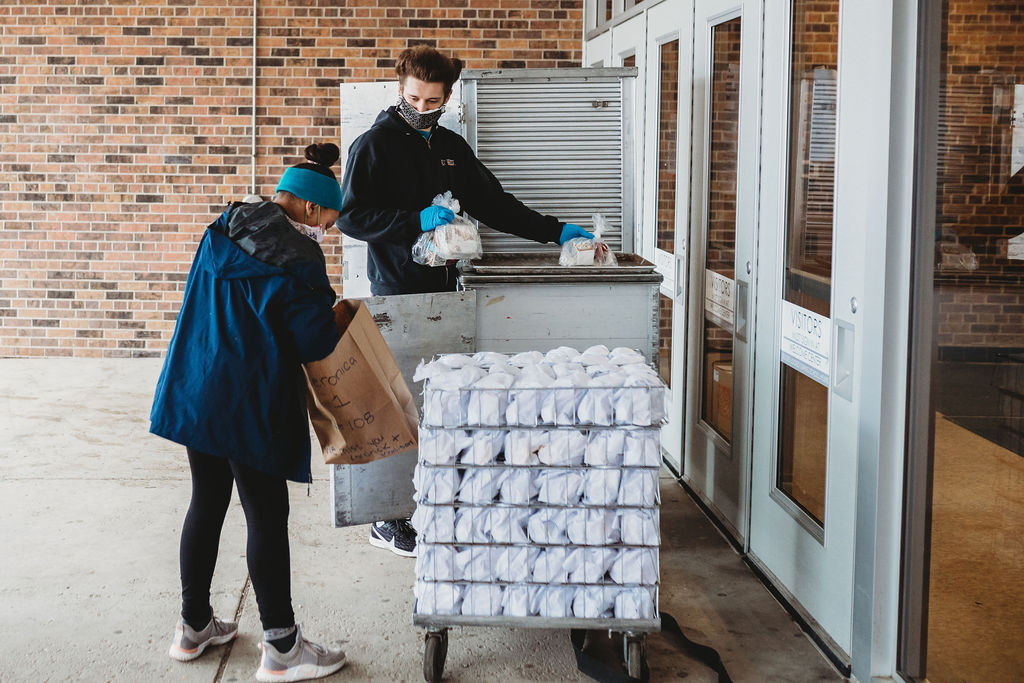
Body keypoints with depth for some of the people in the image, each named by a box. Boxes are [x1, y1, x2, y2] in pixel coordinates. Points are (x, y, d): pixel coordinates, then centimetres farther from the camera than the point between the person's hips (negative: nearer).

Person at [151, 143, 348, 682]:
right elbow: (316, 342, -14)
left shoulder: (221, 234, 9)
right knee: (267, 516, -1)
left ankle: (193, 626, 29)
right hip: (248, 405, -8)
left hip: (194, 391, 8)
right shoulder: (293, 258, -15)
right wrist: (334, 323, 5)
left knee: (207, 502, 18)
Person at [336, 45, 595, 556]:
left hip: (441, 287, 6)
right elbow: (350, 216, -8)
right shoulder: (374, 145, -2)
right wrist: (416, 221, -18)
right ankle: (388, 521, 0)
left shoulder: (451, 147, 17)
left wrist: (557, 232, 12)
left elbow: (493, 205, 19)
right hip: (397, 292, -6)